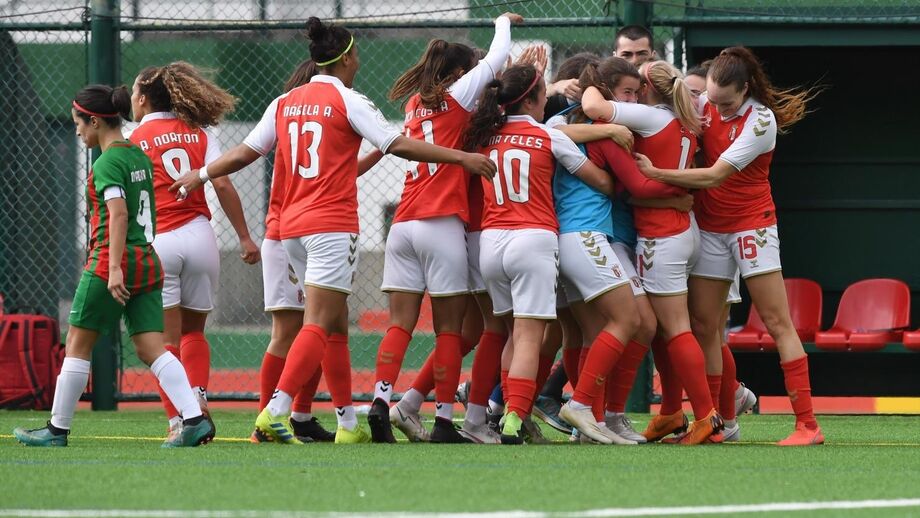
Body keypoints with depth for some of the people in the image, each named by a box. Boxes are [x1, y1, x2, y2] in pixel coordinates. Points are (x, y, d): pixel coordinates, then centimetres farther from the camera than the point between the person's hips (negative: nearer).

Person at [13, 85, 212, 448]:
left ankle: (57, 429, 12)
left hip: (110, 261, -8)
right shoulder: (139, 157, 14)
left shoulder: (108, 162, -11)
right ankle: (195, 420, -15)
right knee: (152, 349, 1)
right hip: (148, 260, 8)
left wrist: (114, 268, -25)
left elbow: (118, 214, -21)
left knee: (77, 346, 5)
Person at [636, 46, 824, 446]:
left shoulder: (761, 121, -18)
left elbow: (715, 175, -21)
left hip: (752, 224, -6)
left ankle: (807, 423, -9)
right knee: (703, 325, 0)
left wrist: (654, 173, -21)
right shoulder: (706, 105, 0)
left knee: (777, 322, -7)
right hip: (709, 228, 6)